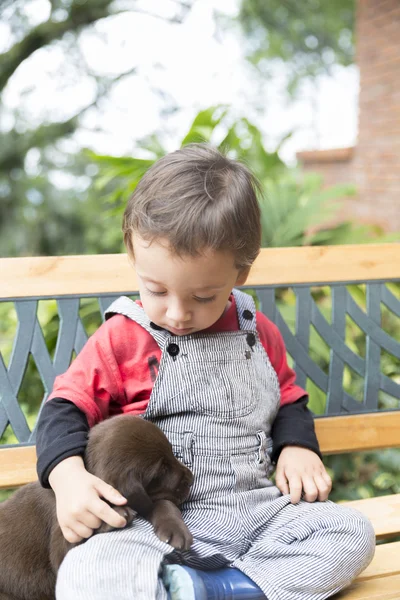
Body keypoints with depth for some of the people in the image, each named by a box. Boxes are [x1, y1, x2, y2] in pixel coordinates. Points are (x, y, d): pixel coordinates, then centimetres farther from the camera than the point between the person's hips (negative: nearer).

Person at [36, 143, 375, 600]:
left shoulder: (258, 333, 9)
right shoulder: (121, 339, -1)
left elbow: (289, 399, 23)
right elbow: (67, 407, -1)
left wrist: (298, 447, 2)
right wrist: (68, 476, -20)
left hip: (258, 507, 4)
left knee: (351, 532, -16)